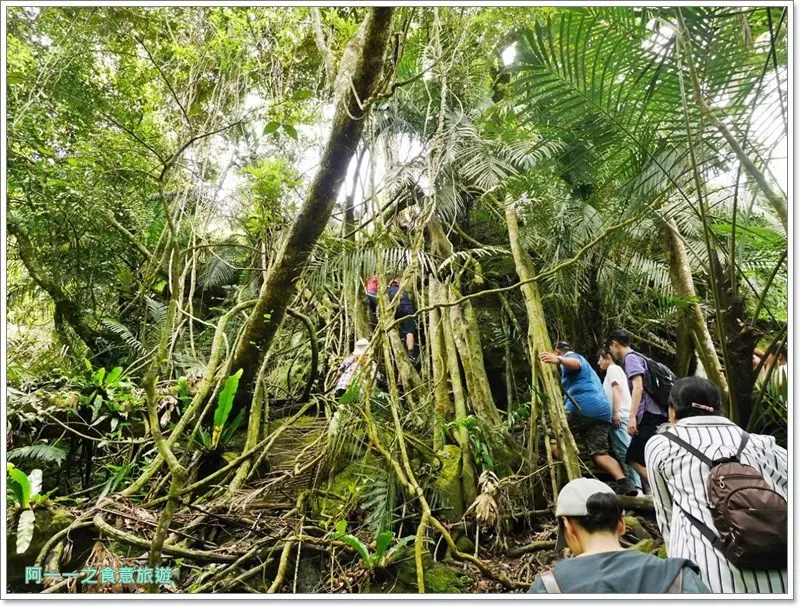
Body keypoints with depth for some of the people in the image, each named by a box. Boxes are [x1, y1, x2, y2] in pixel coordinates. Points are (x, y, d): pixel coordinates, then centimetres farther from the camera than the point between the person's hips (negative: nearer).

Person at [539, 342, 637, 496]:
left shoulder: (570, 356, 5)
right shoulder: (586, 365, 36)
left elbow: (575, 363, -21)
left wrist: (558, 360, -43)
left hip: (582, 407, -9)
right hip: (602, 411, 9)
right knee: (600, 452, 4)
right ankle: (625, 483, -12)